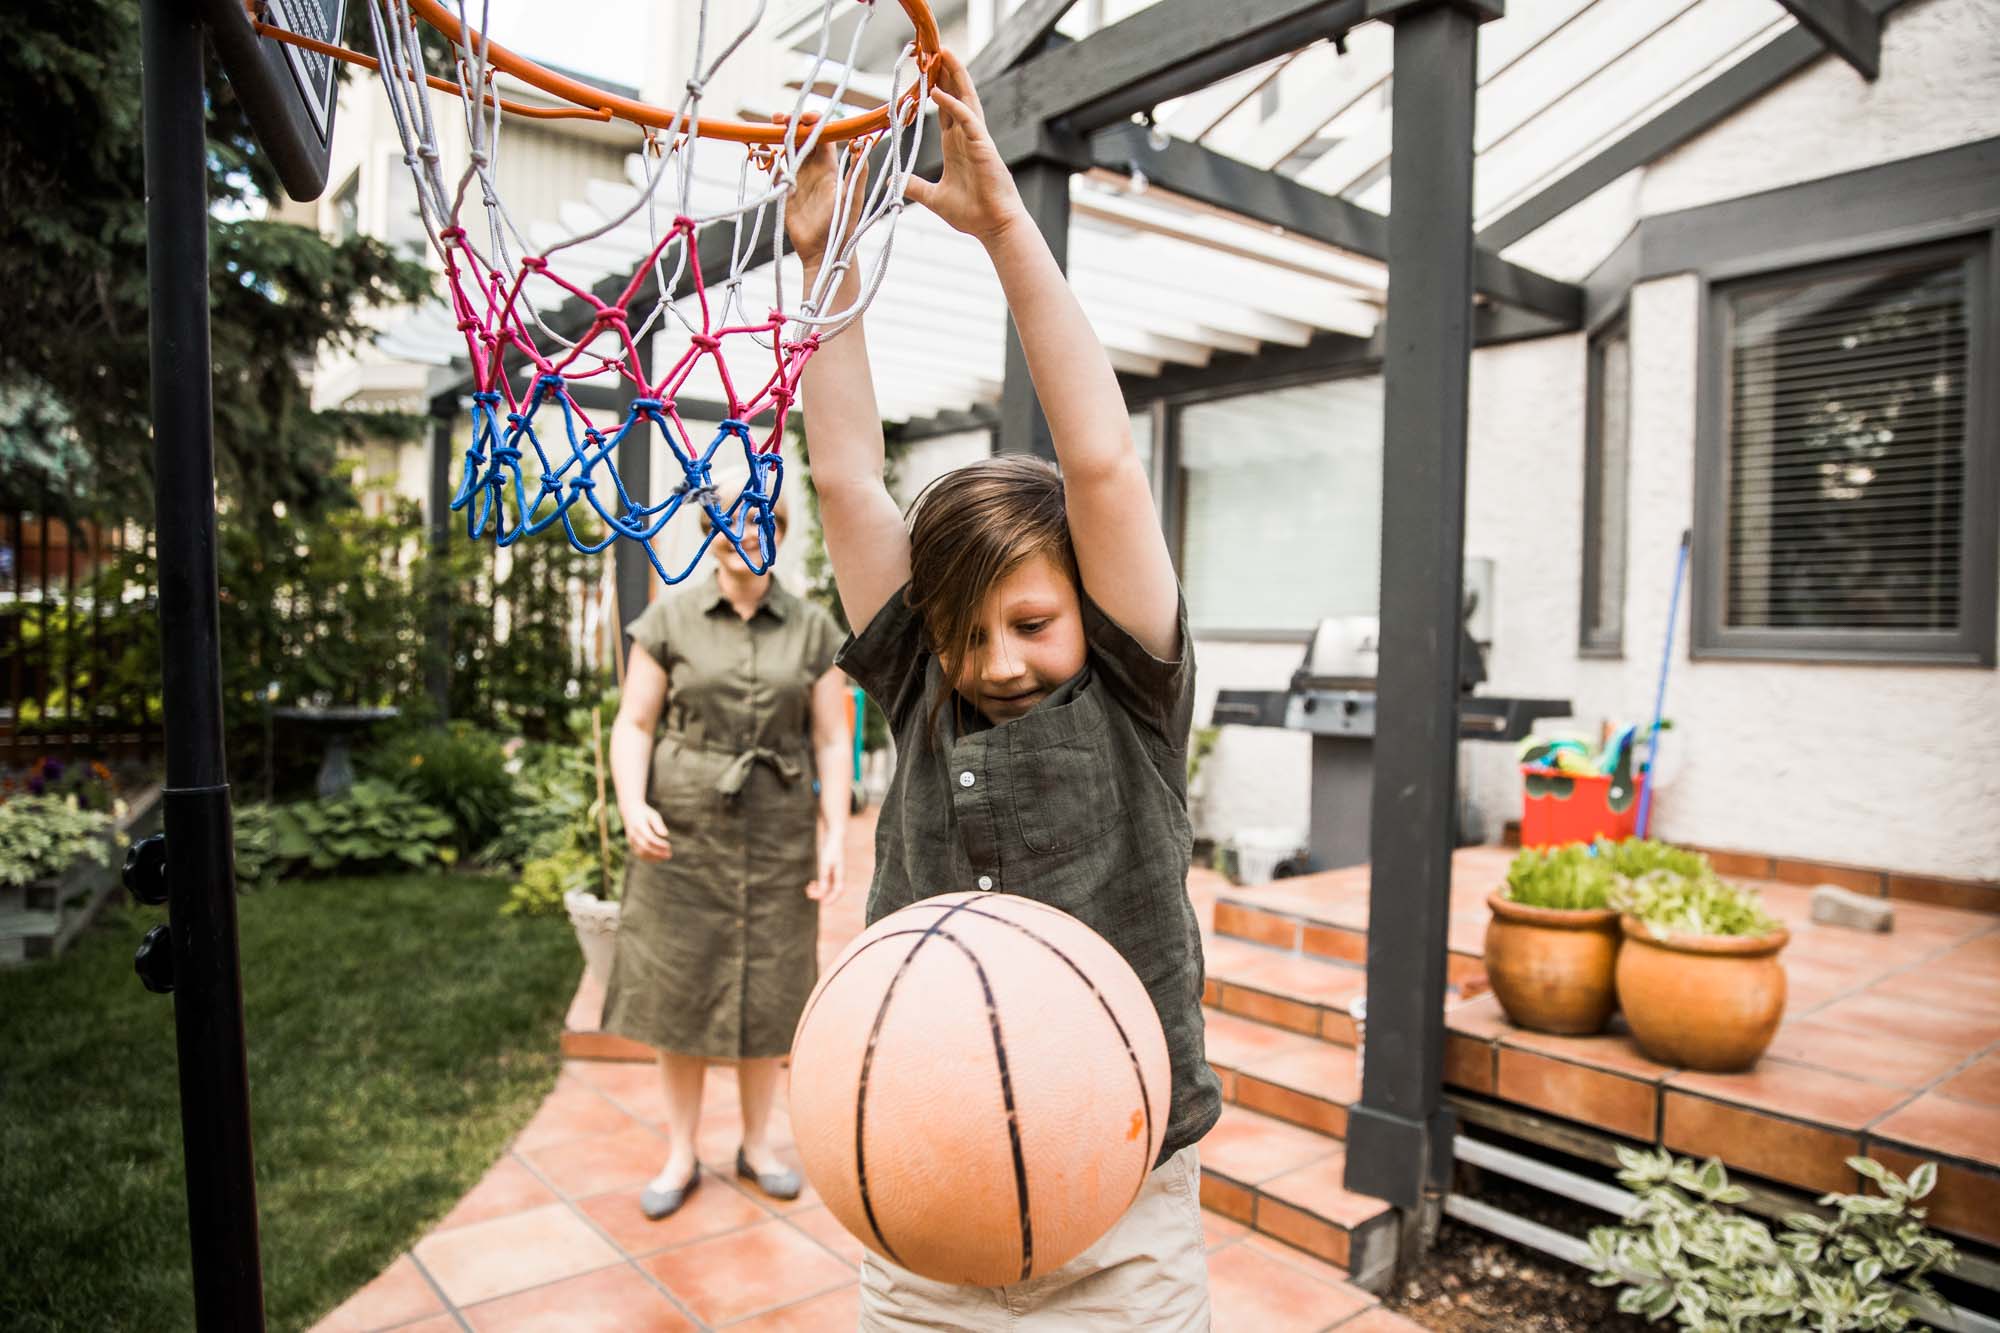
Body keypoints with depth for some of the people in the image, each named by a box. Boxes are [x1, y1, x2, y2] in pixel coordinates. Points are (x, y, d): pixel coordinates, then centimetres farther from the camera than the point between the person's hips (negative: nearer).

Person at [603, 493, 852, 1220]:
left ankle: (759, 1144, 28)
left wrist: (834, 837, -6)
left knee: (765, 987, 9)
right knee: (680, 986, 6)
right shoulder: (669, 618, 0)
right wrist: (633, 806, -16)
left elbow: (832, 741, 1)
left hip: (777, 830, 1)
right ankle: (681, 1155, 23)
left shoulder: (813, 628, 2)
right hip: (685, 826, 0)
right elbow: (634, 724, 0)